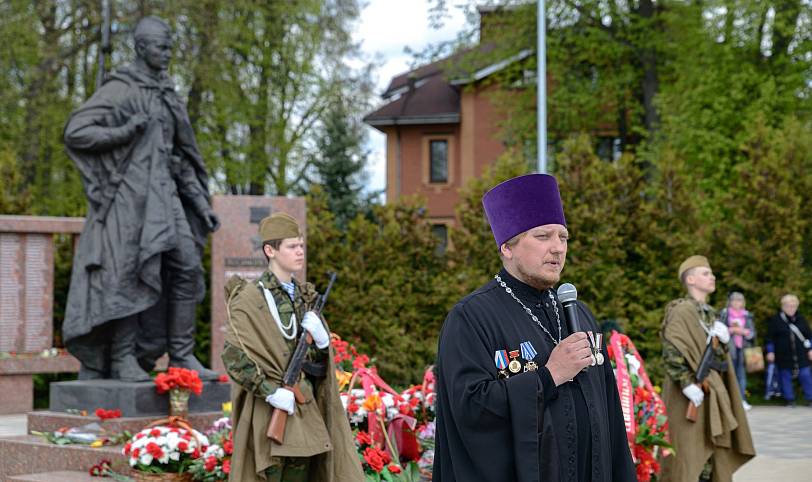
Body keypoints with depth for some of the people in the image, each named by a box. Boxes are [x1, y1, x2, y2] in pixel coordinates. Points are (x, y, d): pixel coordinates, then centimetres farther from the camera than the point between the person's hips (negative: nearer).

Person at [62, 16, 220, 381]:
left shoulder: (166, 97, 18)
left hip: (161, 194, 7)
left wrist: (202, 205, 13)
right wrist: (126, 132, -17)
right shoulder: (117, 89, -5)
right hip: (128, 191, -7)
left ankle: (181, 356, 1)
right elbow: (75, 133, -13)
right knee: (129, 273, -9)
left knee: (186, 267, -2)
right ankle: (122, 359, -2)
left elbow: (179, 156, 20)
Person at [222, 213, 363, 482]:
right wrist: (270, 392, -19)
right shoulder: (251, 298, -8)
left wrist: (320, 338, -6)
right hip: (269, 410, -6)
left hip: (304, 409, 6)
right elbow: (232, 357, -13)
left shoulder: (304, 297, 12)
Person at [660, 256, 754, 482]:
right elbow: (671, 352, -20)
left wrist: (723, 338, -1)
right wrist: (687, 384, -24)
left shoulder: (709, 312, 15)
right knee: (689, 453, -8)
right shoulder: (682, 310, -11)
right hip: (694, 394, -9)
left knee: (711, 452, 10)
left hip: (713, 390, 9)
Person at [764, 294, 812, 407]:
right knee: (786, 376, 3)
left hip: (800, 355, 2)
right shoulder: (775, 320, -1)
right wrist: (770, 351, -2)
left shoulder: (801, 319, 8)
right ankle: (789, 399, 14)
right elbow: (770, 338, 1)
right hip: (783, 356, -2)